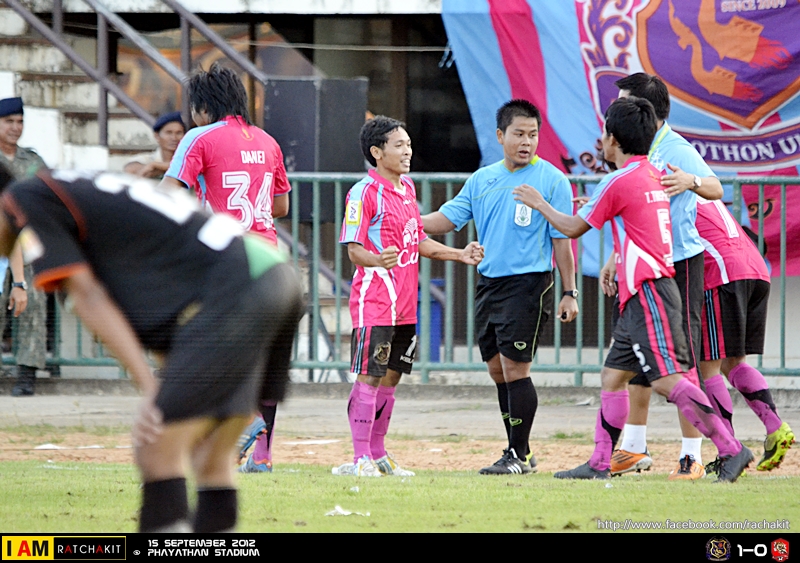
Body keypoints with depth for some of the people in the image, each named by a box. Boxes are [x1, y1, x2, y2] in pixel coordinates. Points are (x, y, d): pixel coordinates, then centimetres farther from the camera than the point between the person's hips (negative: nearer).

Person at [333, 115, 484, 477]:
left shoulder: (407, 188, 15)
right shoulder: (364, 192, -11)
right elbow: (354, 249, -16)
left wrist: (459, 255, 16)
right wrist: (378, 260, -35)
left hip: (404, 304, 8)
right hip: (374, 301, -8)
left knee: (391, 376, 12)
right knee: (369, 376, -8)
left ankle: (379, 454, 20)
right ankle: (361, 458, -7)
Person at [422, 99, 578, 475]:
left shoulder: (551, 180, -4)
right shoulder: (482, 180, 11)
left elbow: (562, 240, -4)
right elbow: (447, 219, 13)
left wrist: (569, 293, -6)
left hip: (529, 285, -6)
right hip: (488, 284, 6)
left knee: (515, 368, -10)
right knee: (498, 370, 9)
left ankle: (519, 455, -3)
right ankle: (519, 453, 19)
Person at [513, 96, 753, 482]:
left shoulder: (618, 182, -11)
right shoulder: (654, 176, 14)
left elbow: (573, 228, 0)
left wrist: (540, 205, 17)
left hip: (647, 292, -10)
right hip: (642, 294, 10)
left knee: (667, 379, -14)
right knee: (613, 375, 12)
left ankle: (731, 450, -18)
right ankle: (600, 464, 13)